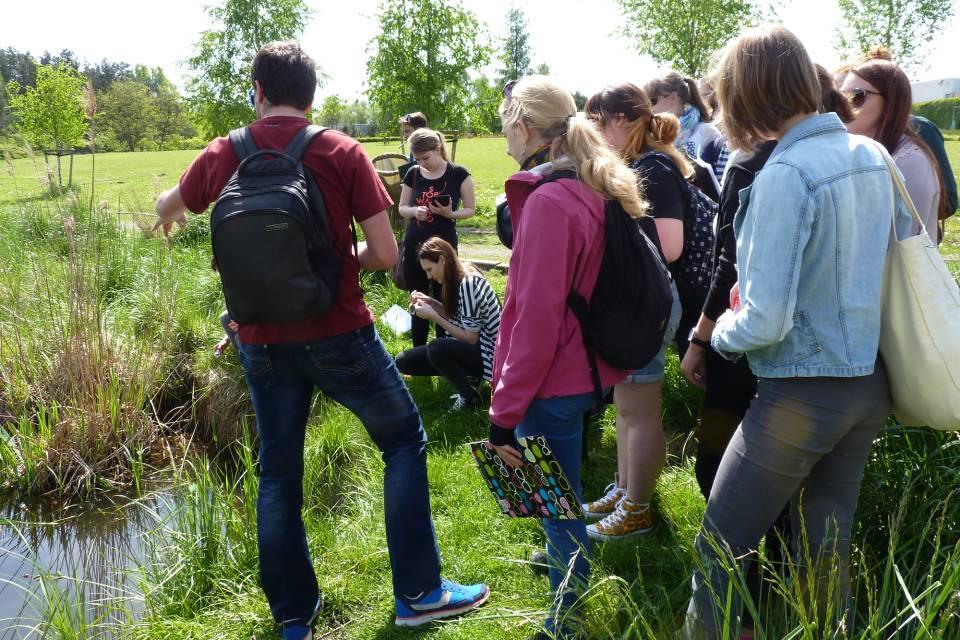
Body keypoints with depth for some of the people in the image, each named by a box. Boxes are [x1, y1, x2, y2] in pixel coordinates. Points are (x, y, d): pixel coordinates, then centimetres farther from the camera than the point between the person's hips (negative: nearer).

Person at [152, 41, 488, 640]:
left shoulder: (222, 156, 2)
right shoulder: (344, 153, -8)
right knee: (405, 440, 14)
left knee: (278, 474, 15)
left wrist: (167, 215, 48)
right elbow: (386, 255, -11)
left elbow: (168, 208, 23)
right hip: (339, 334, -3)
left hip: (262, 341, 3)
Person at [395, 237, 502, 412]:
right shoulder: (456, 281, 4)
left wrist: (433, 316, -21)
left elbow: (471, 338, -22)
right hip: (472, 348, 9)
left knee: (437, 348, -38)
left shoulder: (468, 283, -23)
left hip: (489, 353, -9)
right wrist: (431, 304, -2)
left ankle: (470, 396, -12)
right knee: (403, 360, 1)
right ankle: (466, 376, 4)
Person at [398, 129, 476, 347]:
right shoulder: (413, 174, 4)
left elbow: (470, 209, 0)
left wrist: (450, 213, -20)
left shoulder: (458, 174, -6)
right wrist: (415, 210, -12)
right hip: (414, 244, 4)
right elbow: (402, 208, 11)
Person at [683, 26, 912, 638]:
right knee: (828, 546, 20)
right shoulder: (875, 156, 2)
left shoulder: (784, 174, -21)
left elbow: (765, 322, -23)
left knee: (720, 547, 9)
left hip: (802, 397, -7)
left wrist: (721, 332, -3)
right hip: (871, 386, 7)